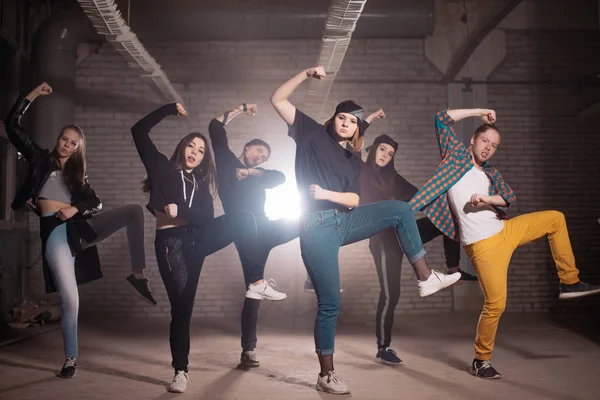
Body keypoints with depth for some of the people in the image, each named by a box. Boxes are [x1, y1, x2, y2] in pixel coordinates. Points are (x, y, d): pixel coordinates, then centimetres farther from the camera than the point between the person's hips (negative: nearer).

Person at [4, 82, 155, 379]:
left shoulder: (78, 174, 19)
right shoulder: (40, 159, 13)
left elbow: (96, 203, 13)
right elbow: (12, 125, 8)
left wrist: (76, 208, -8)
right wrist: (33, 95, 6)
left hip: (80, 226, 3)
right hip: (55, 232, -3)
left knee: (134, 210, -20)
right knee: (70, 299, -11)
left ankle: (138, 275, -19)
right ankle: (71, 359, 6)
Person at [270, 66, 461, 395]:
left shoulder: (352, 160, 17)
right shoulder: (311, 133, 5)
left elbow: (353, 200, 6)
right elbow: (278, 99, 0)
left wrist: (326, 193, -11)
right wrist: (306, 74, -9)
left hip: (344, 221, 6)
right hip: (317, 228, -5)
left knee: (400, 210, -5)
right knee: (329, 303, -5)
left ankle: (425, 278, -3)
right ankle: (326, 375, 8)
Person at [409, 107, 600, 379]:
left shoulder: (491, 174, 15)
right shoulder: (457, 155, 3)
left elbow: (509, 198, 4)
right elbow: (442, 118, -2)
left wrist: (488, 199, -16)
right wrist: (479, 112, 2)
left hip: (505, 231, 7)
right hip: (483, 244, -7)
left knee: (555, 219, 9)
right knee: (495, 304, -10)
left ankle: (569, 282, 14)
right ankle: (481, 360, 11)